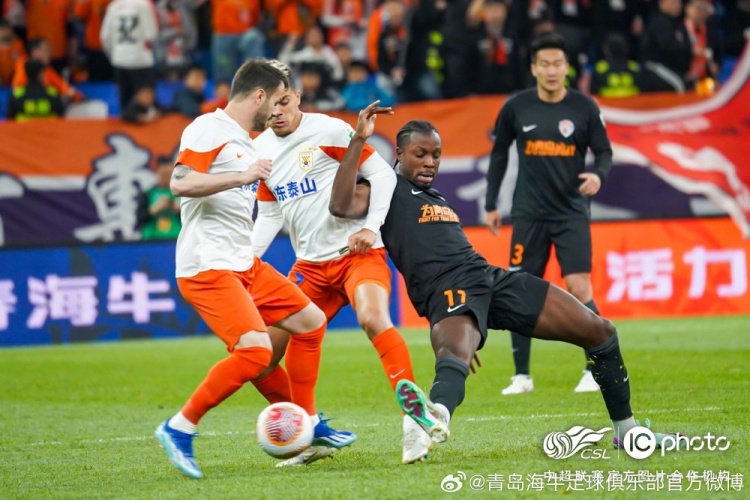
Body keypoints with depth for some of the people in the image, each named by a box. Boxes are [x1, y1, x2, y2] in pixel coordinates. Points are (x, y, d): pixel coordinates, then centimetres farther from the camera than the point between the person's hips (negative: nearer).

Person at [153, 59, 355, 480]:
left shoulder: (246, 143, 19)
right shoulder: (209, 129, -11)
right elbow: (181, 183, -24)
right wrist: (242, 176, -28)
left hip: (244, 266, 10)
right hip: (207, 268, -10)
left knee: (311, 321, 14)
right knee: (255, 351, -23)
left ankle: (306, 423, 27)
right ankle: (180, 429, -11)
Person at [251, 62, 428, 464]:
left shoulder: (329, 131, -10)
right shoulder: (260, 150, 8)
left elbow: (382, 174, -8)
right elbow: (268, 215, 16)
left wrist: (371, 226, -18)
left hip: (357, 253, -7)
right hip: (311, 264, 7)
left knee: (373, 318, -31)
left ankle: (415, 417, -26)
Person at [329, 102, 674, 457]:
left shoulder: (437, 200, 31)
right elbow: (341, 205, -14)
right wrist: (358, 140, -17)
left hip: (491, 277, 8)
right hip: (448, 289, -8)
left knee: (600, 332, 8)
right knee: (456, 354, -44)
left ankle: (625, 429, 21)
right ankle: (436, 418, -76)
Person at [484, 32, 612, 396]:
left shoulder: (584, 107, -5)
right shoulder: (516, 107, -1)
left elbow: (604, 152, 2)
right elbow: (499, 154, 11)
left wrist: (598, 175, -21)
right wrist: (491, 205, 11)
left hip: (572, 212, -2)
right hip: (529, 213, 2)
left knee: (579, 290, -11)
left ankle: (594, 371, -2)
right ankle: (522, 376, 11)